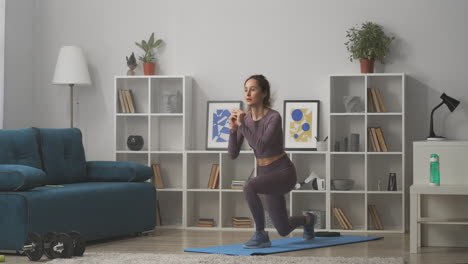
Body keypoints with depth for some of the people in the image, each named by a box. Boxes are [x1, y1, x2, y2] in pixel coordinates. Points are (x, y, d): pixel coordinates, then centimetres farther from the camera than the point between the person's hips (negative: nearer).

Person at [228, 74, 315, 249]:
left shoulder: (274, 117, -22)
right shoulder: (245, 118, -3)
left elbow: (261, 147, -35)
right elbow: (233, 154, -5)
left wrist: (242, 125, -32)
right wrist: (233, 129, -19)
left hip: (284, 172, -7)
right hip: (266, 174, 7)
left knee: (249, 187, -36)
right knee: (284, 230, 15)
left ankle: (260, 235, -18)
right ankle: (307, 220, 50)